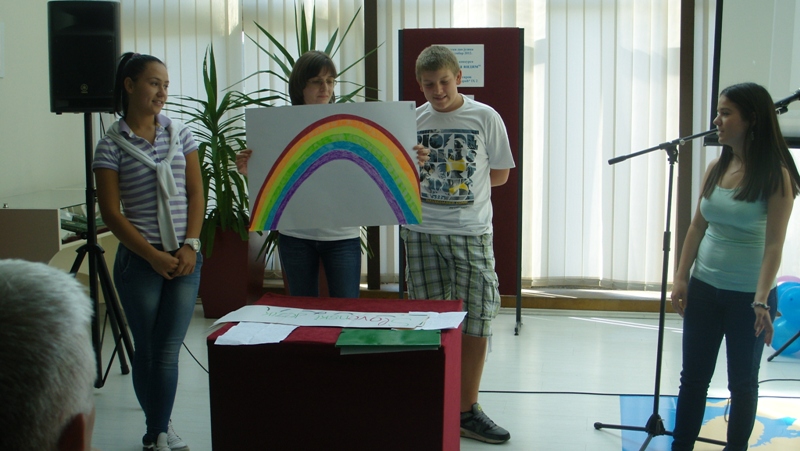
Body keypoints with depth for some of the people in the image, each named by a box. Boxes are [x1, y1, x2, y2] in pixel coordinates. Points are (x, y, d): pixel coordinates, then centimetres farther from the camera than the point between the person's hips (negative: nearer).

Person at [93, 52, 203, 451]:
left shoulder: (180, 134, 7)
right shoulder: (111, 145, -2)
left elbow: (196, 194, 8)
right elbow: (111, 213, -5)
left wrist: (190, 245, -5)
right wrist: (155, 256, -10)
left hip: (185, 258, 2)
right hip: (139, 260, -2)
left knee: (167, 351, 1)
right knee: (146, 350, 7)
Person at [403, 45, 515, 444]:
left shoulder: (485, 118, -1)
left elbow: (500, 174, 4)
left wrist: (440, 182, 2)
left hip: (471, 232, -1)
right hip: (421, 232, 2)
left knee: (476, 321, -2)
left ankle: (466, 411, 9)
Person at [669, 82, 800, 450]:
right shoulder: (716, 168, 4)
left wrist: (761, 301, -24)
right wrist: (681, 277, 3)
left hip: (748, 296, -5)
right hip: (704, 288, 5)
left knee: (743, 382, 10)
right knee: (693, 376, 10)